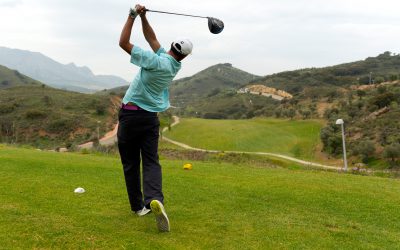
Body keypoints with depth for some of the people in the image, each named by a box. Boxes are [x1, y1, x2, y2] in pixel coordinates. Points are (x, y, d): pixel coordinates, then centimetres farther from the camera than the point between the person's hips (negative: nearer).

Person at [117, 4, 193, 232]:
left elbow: (123, 42, -15)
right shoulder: (175, 66, 4)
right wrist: (143, 17, 2)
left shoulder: (157, 61, -16)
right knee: (151, 162, 1)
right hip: (151, 118, 4)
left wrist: (133, 16, -8)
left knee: (130, 163, 7)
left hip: (131, 114, -4)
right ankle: (155, 199, -24)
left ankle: (138, 206, 12)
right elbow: (152, 38, 12)